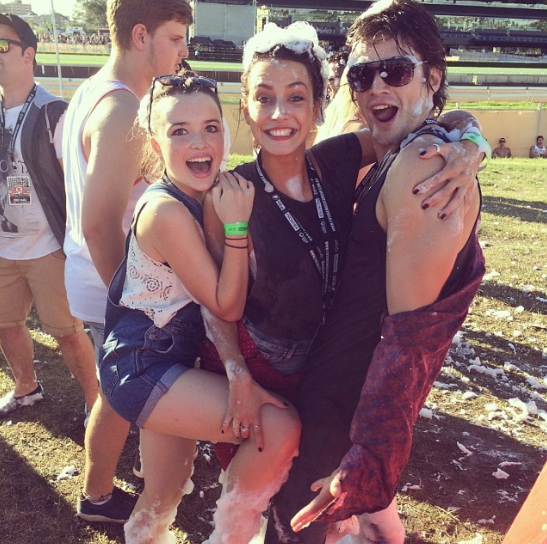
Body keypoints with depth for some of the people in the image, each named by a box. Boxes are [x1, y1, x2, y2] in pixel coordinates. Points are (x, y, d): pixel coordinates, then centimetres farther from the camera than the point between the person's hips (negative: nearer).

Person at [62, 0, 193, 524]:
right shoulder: (122, 112, -25)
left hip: (102, 277, 9)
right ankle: (98, 497, 33)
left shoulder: (92, 91, 6)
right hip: (112, 288, -9)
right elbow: (99, 225, -28)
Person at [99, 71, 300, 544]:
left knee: (162, 501, 21)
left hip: (171, 362, 8)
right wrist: (237, 225, -24)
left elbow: (224, 300, 3)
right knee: (280, 426, -15)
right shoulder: (166, 210, -23)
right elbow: (227, 307, -20)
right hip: (140, 368, -8)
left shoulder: (209, 195, 2)